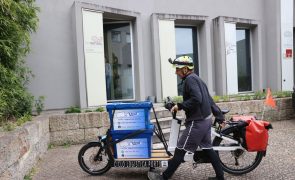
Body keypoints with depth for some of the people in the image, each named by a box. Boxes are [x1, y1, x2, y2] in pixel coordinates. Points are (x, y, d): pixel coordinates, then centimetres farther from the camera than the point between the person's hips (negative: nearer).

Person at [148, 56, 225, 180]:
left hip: (197, 122, -10)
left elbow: (196, 99, -28)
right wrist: (219, 117, 19)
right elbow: (209, 100, 17)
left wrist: (179, 106, -18)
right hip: (206, 119, 10)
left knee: (180, 150, -2)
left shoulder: (190, 79, -14)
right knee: (207, 148, 18)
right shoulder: (197, 79, 16)